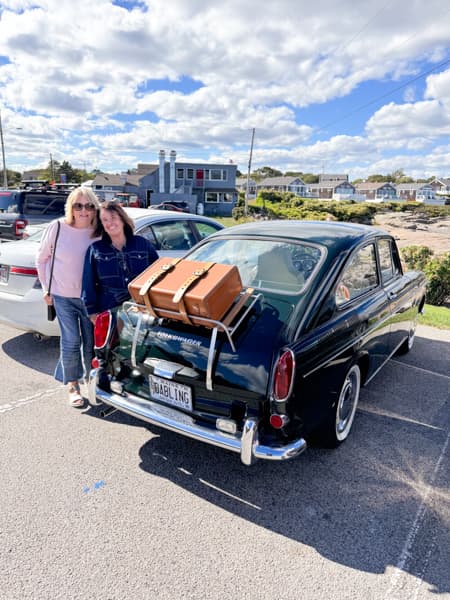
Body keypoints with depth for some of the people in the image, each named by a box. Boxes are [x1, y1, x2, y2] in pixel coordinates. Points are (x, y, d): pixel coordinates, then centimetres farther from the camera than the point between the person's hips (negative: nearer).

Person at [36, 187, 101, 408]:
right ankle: (73, 386, 18)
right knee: (71, 342, -1)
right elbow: (41, 259, 2)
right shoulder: (57, 228, -10)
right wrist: (46, 288, 3)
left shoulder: (99, 232, -8)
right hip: (63, 296, -1)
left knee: (91, 342, 10)